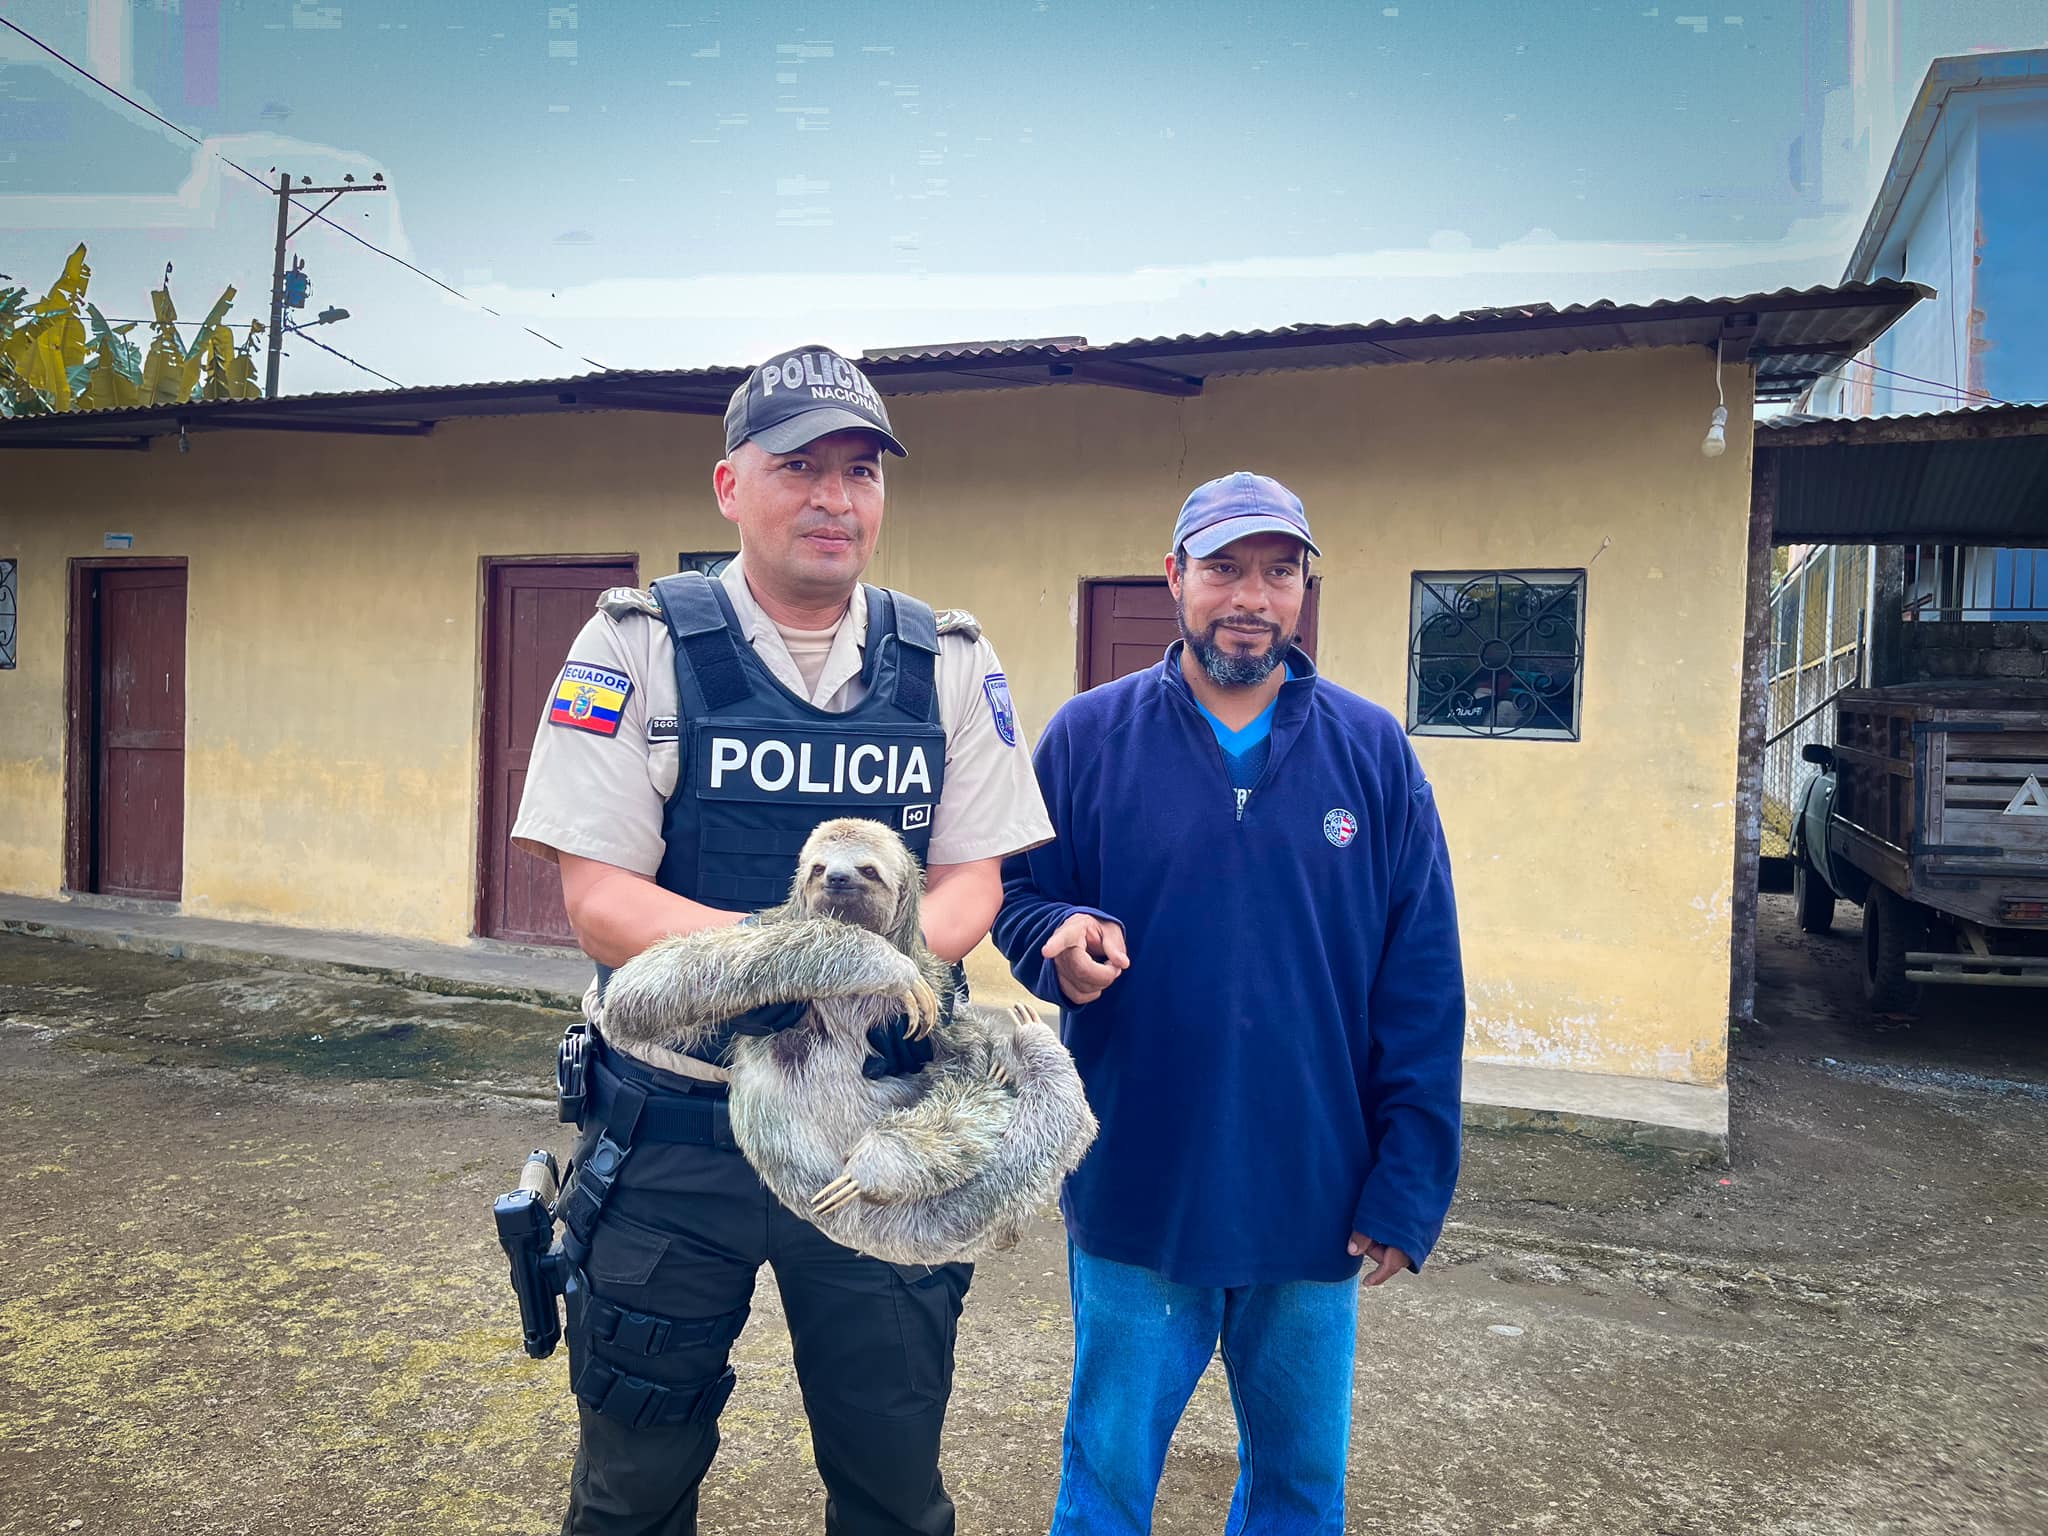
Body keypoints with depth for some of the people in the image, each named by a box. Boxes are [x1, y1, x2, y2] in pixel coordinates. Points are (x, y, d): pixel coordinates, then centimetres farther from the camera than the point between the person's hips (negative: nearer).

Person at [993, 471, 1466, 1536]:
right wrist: (1062, 937, -18)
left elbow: (1423, 988, 1)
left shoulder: (1373, 751, 1)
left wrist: (1409, 1187, -3)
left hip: (1317, 1201, 2)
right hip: (1135, 1196, -1)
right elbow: (1017, 898, 6)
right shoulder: (1090, 735, -1)